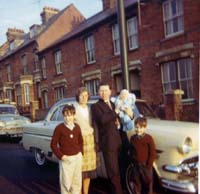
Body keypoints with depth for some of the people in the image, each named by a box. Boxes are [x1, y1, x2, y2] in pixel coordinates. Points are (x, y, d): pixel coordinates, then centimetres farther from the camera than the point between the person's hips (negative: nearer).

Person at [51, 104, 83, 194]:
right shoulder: (59, 128, -10)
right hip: (66, 159, -4)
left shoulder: (77, 127, 4)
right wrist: (61, 156, -13)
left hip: (77, 157, 5)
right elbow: (53, 144, -8)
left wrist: (80, 152, 4)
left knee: (77, 181, 15)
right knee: (66, 182, 0)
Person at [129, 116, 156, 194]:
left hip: (146, 165, -4)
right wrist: (133, 161, 4)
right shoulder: (133, 138, -1)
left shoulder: (148, 138, -14)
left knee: (148, 183, 11)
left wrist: (149, 165, -12)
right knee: (137, 183, 15)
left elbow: (152, 153, -11)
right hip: (136, 165, 4)